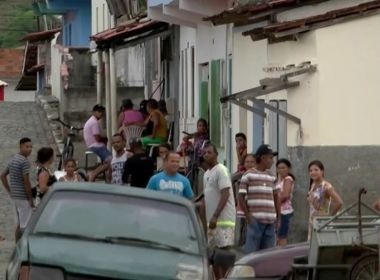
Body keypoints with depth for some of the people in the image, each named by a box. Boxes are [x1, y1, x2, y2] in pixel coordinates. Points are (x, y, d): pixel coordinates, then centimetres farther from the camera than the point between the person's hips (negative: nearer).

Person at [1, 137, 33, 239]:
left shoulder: (13, 159, 13)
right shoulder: (25, 161, -17)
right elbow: (26, 181, -21)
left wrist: (10, 191, 18)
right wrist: (31, 198, -15)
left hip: (15, 196, 9)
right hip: (23, 197, -9)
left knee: (20, 224, 17)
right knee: (25, 226, -5)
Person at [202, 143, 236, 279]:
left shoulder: (221, 170, -9)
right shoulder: (207, 174, 18)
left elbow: (225, 194, -18)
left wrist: (215, 216, -24)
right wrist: (208, 219, 17)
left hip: (223, 219, -9)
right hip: (212, 220, 9)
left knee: (224, 250, -11)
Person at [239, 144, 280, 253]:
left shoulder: (271, 177, 16)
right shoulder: (249, 175, 1)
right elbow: (241, 197, -1)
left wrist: (278, 217, 12)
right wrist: (248, 216, -9)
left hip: (270, 221, 5)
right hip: (256, 220, -5)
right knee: (251, 252, -7)